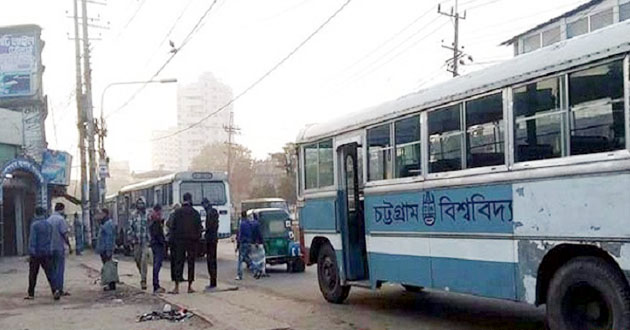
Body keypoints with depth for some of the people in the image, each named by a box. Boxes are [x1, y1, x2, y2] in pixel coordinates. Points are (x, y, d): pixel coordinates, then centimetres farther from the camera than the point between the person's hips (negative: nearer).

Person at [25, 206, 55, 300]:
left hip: (36, 253, -4)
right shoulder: (49, 225, 7)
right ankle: (55, 290, -12)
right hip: (47, 253, 4)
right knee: (49, 273, 2)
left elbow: (32, 239, -15)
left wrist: (31, 253, -14)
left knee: (33, 274, 7)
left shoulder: (34, 224, -9)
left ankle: (31, 294, 13)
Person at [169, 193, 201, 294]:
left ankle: (176, 287, -4)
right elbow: (199, 228, 0)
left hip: (180, 240, 0)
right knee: (191, 263, 6)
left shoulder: (177, 212, -1)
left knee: (178, 263, 3)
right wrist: (197, 238, 11)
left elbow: (173, 227, 0)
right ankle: (190, 287, 7)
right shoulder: (195, 213, -2)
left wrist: (174, 238, 9)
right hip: (192, 240, 0)